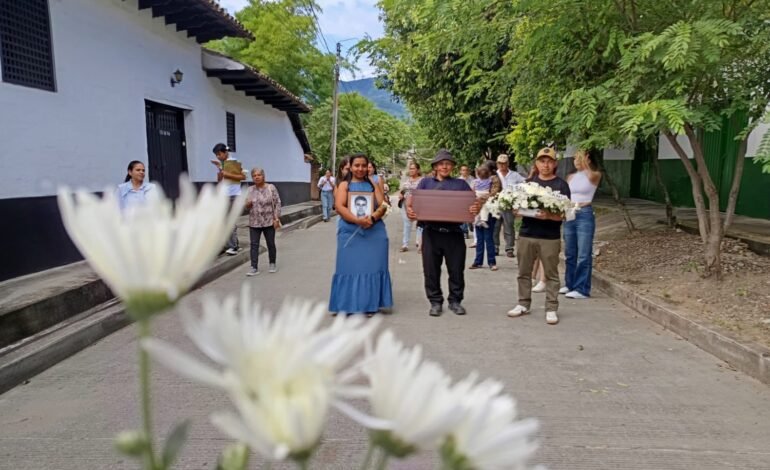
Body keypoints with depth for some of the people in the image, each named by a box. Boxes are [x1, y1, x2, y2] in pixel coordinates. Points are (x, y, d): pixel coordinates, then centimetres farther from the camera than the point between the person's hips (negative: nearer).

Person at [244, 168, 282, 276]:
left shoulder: (271, 188, -5)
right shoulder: (250, 190, 5)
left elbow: (277, 203, -6)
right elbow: (247, 206, 13)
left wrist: (276, 219, -12)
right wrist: (248, 204, -11)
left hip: (269, 222, -3)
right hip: (254, 223, 3)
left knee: (271, 244, 9)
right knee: (254, 245, 0)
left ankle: (272, 264, 24)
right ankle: (254, 267, 3)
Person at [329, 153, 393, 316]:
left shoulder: (373, 185, 13)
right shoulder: (344, 185, 6)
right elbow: (340, 207, -7)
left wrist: (372, 217, -17)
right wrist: (358, 220, -21)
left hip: (374, 232, 2)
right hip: (350, 232, -2)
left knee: (372, 266, 2)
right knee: (350, 267, -1)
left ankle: (371, 304, 9)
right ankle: (348, 304, 6)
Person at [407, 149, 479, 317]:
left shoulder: (461, 184, 11)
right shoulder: (426, 182, 12)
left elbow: (474, 203, 3)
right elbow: (412, 200, 3)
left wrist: (476, 208, -20)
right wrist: (409, 210, -19)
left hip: (454, 232, 0)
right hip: (431, 232, 0)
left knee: (456, 269, 5)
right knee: (431, 270, 4)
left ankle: (455, 300, 20)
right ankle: (435, 302, 16)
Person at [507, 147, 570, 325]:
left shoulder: (561, 185, -2)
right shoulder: (528, 182, 11)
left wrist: (548, 216, -26)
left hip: (550, 237, -4)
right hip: (526, 234, 4)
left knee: (551, 274, 3)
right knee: (524, 272, 10)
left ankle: (551, 308, 10)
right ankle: (523, 304, 22)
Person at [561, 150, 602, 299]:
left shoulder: (595, 175, 0)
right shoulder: (571, 177, 15)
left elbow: (591, 176, -24)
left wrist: (584, 162, -17)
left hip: (585, 215, -6)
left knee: (584, 254, -6)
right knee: (569, 253, 11)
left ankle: (582, 289, -3)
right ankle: (570, 284, 22)